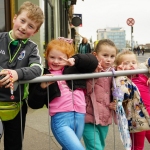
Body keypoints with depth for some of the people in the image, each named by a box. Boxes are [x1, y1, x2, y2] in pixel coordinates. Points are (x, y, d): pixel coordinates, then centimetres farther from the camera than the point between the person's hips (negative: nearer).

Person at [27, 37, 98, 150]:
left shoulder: (75, 69, 11)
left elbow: (93, 62, 5)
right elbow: (34, 104, 0)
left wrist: (76, 59, -8)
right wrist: (42, 87, -17)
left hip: (79, 117, 4)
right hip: (60, 120, -3)